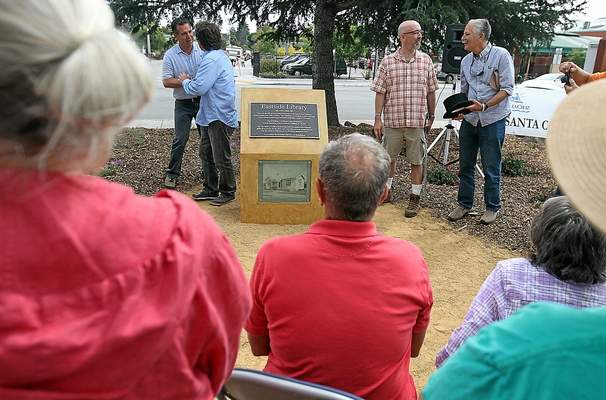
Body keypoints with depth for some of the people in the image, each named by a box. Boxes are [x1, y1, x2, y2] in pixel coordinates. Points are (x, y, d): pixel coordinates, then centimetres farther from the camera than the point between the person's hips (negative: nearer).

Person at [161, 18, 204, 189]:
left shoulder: (202, 49, -2)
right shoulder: (170, 55, -6)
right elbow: (166, 81, -10)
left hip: (202, 101, 2)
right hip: (183, 103, -2)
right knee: (180, 140, -1)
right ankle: (172, 173, 12)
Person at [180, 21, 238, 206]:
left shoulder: (211, 59, -19)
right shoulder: (220, 55, 15)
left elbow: (198, 88, -24)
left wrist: (185, 81, -5)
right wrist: (190, 81, 11)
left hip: (219, 117, -11)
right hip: (211, 115, 11)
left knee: (221, 158, 0)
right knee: (206, 153, 18)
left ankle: (228, 192, 13)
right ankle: (211, 189, 28)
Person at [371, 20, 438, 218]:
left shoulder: (426, 61, 4)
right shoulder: (388, 62, -1)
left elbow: (431, 91, 10)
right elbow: (380, 92, -1)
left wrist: (431, 116, 11)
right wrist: (378, 118, -6)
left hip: (417, 121, 0)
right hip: (393, 120, 0)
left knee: (416, 161, 4)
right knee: (389, 157, 12)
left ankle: (415, 198, 16)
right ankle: (386, 190, 31)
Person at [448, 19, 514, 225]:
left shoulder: (501, 55, -7)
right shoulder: (465, 61, 11)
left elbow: (507, 89, -11)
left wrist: (485, 106, -23)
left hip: (492, 121, -5)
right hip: (469, 120, 6)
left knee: (491, 169, 3)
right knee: (465, 165, 10)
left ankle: (492, 207, 17)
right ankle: (464, 204, 23)